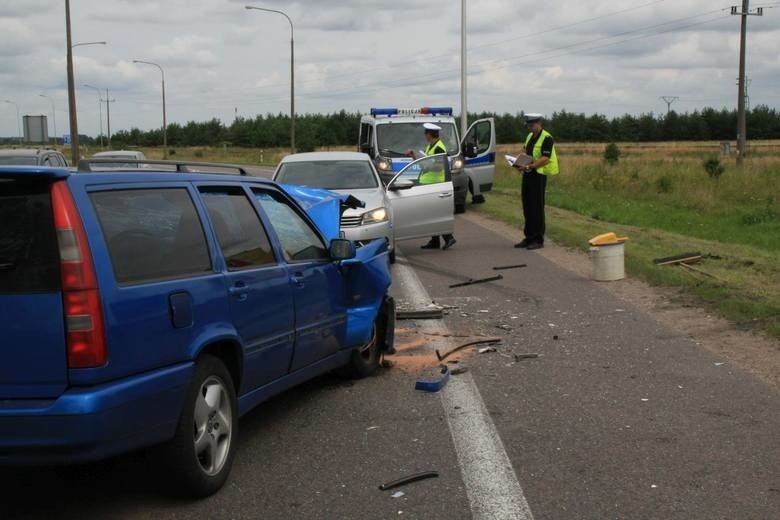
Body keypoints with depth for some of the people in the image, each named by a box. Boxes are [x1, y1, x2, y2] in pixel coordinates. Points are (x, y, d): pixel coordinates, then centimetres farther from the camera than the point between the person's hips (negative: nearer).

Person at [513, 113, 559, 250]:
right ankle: (529, 237, 19)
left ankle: (538, 240, 1)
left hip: (538, 176, -8)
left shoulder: (546, 138, -11)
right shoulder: (529, 137, 15)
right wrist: (520, 163, 3)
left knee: (537, 208, -5)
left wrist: (529, 166, -28)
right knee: (527, 208, 11)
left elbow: (546, 159, -20)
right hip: (527, 175, 8)